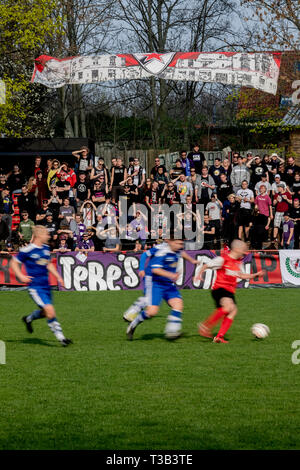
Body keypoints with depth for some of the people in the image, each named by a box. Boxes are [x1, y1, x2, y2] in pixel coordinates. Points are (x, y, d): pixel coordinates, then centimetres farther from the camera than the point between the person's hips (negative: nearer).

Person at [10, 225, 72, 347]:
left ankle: (28, 319, 43)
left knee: (45, 312, 14)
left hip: (46, 285, 8)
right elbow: (13, 262, -3)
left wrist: (57, 276, 16)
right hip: (35, 287, -8)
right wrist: (21, 276, -13)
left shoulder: (46, 248, 9)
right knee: (50, 311, -16)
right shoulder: (27, 250, -13)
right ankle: (60, 337, -8)